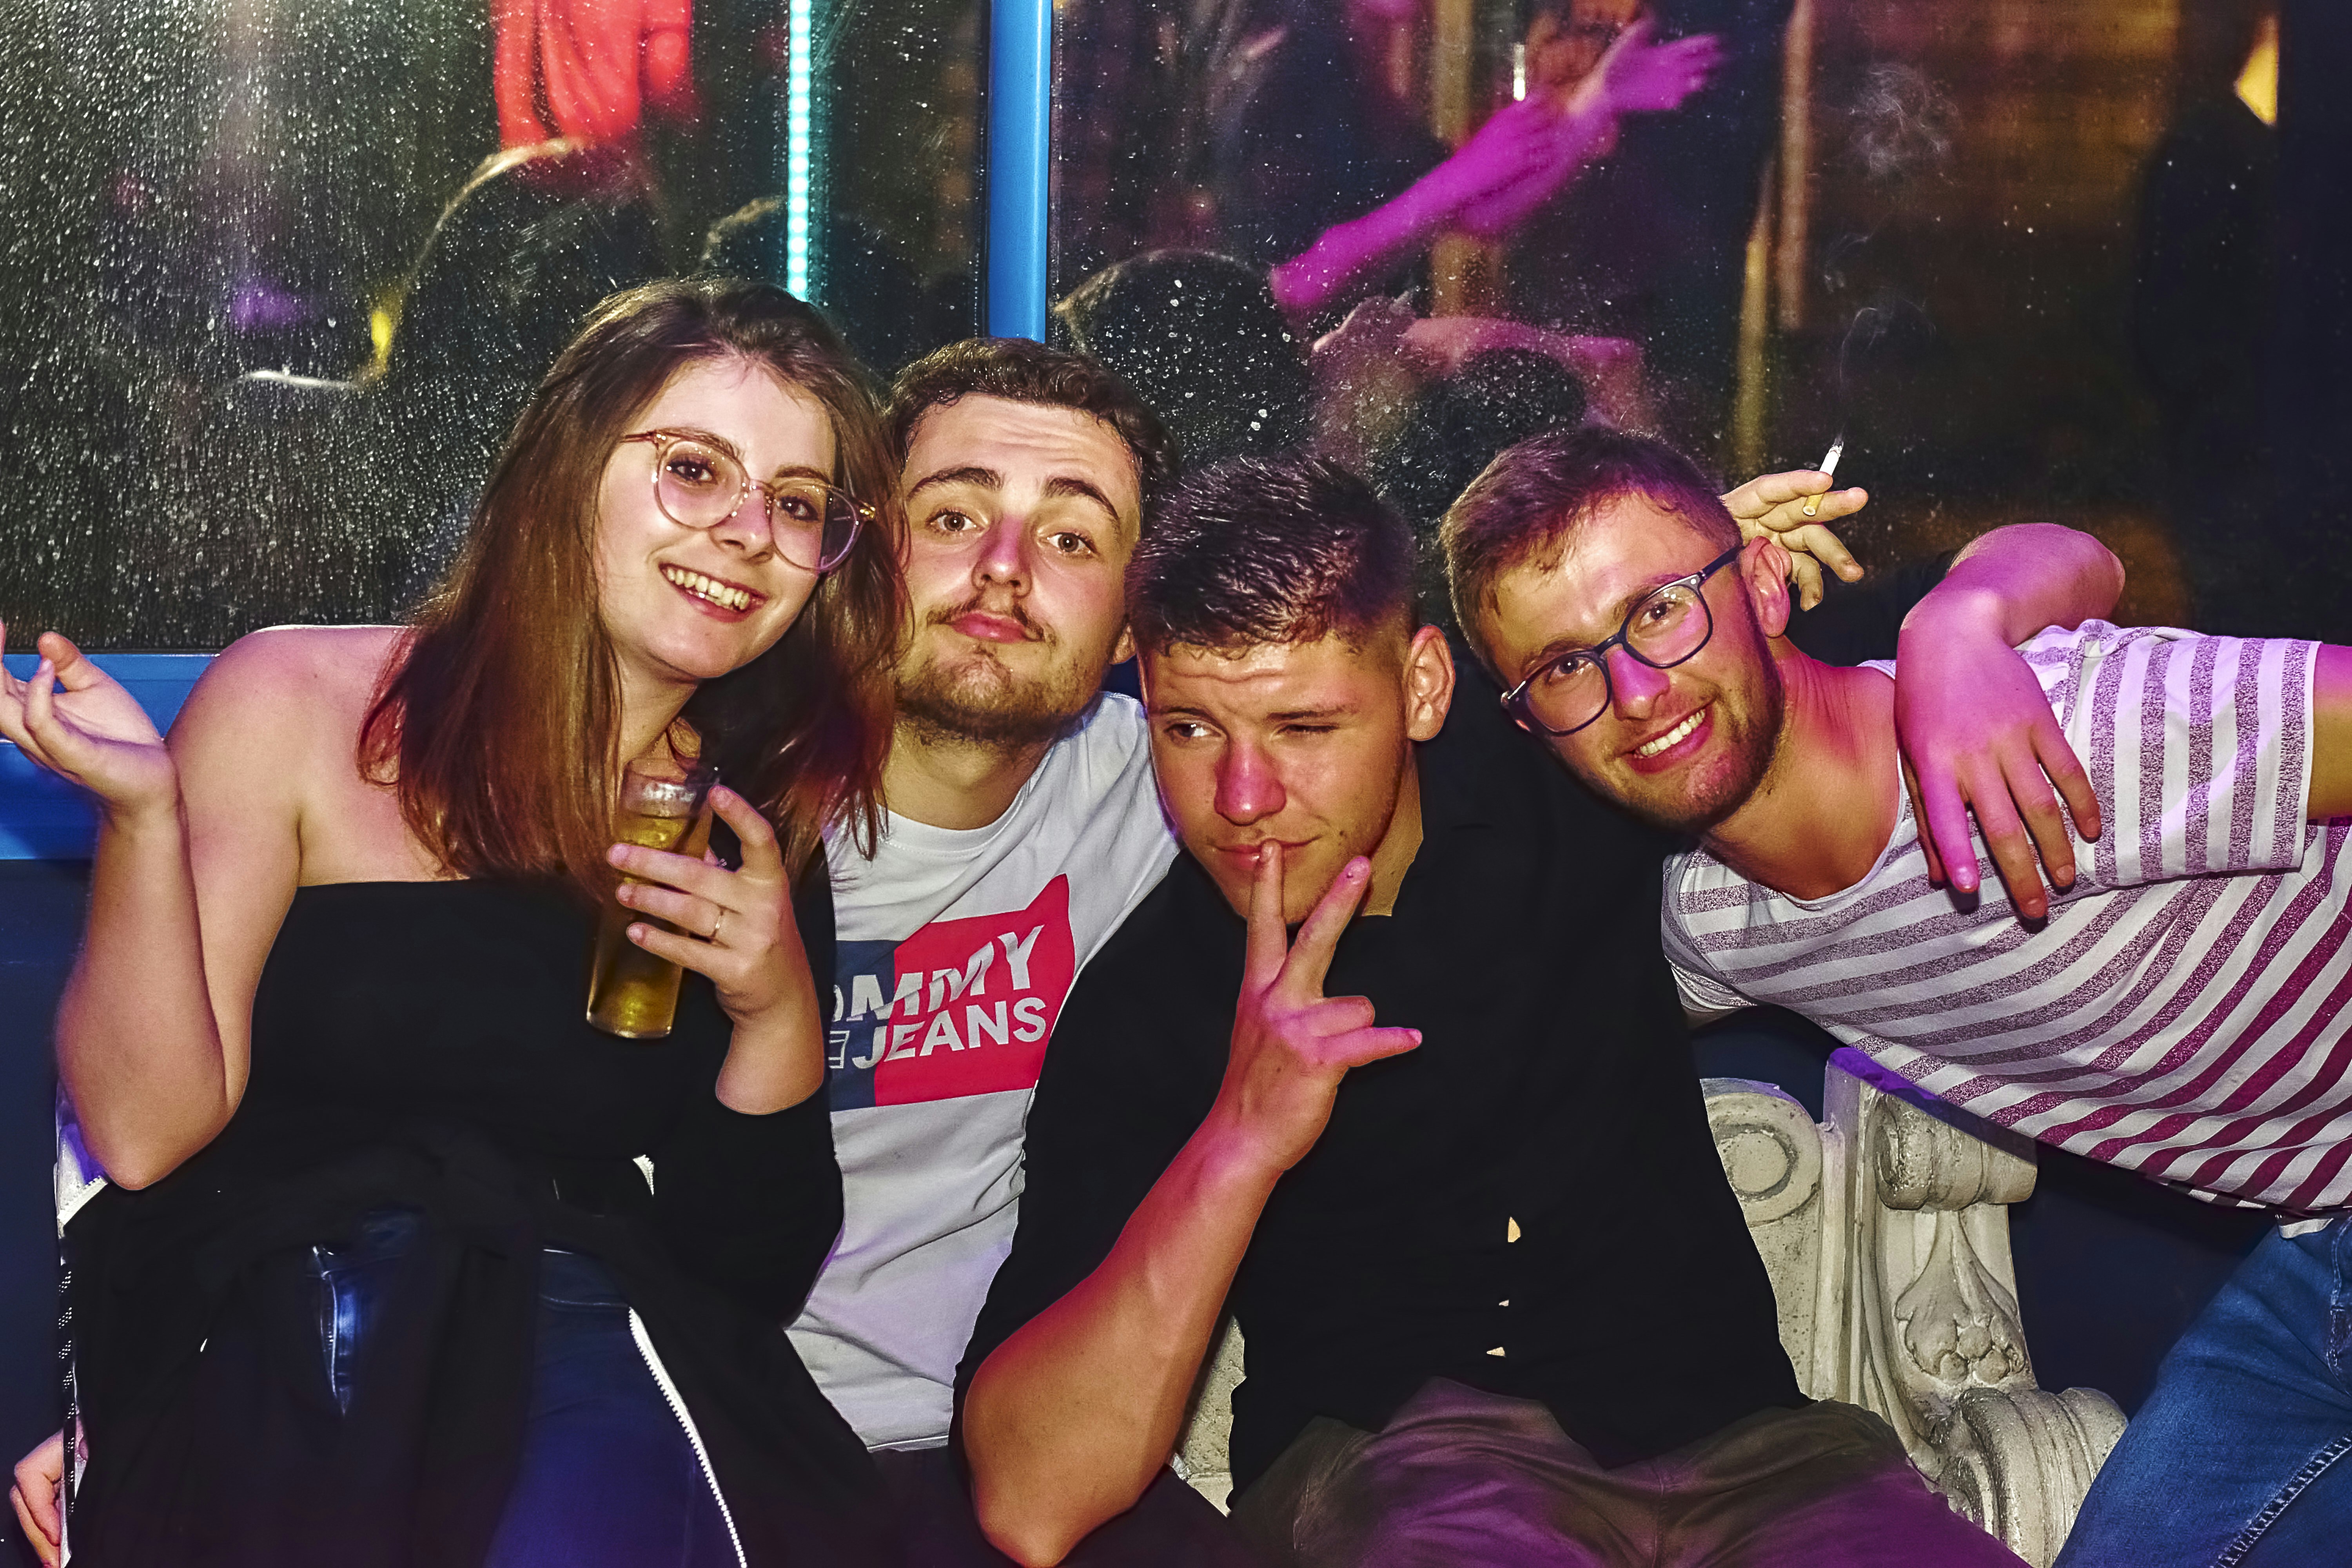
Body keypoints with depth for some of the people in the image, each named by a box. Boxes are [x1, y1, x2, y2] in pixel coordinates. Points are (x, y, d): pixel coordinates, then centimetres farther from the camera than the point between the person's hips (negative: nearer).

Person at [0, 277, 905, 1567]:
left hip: (597, 1329, 1)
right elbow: (144, 1132, -6)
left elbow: (755, 1273, 10)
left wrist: (780, 1016, -8)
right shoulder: (298, 706, 0)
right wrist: (144, 814, -19)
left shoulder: (756, 820, 11)